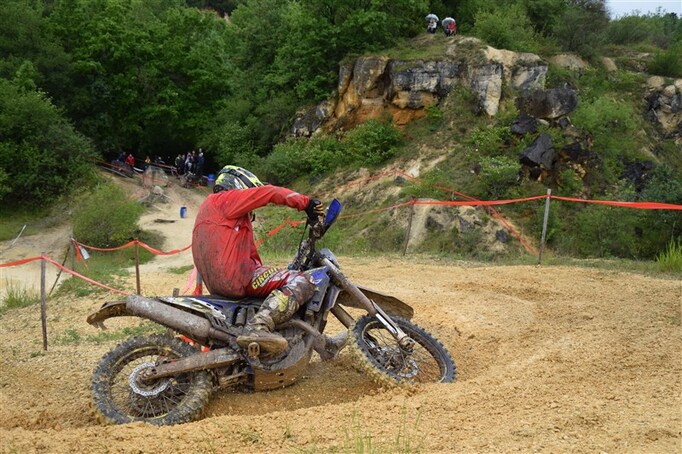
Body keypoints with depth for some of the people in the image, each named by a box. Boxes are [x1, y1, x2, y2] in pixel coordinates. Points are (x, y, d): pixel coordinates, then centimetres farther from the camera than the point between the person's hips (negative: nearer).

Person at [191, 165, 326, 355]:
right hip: (235, 276, -11)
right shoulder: (225, 199, 0)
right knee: (300, 282, -22)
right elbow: (268, 193, -11)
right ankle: (257, 329, -37)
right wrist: (305, 202, -8)